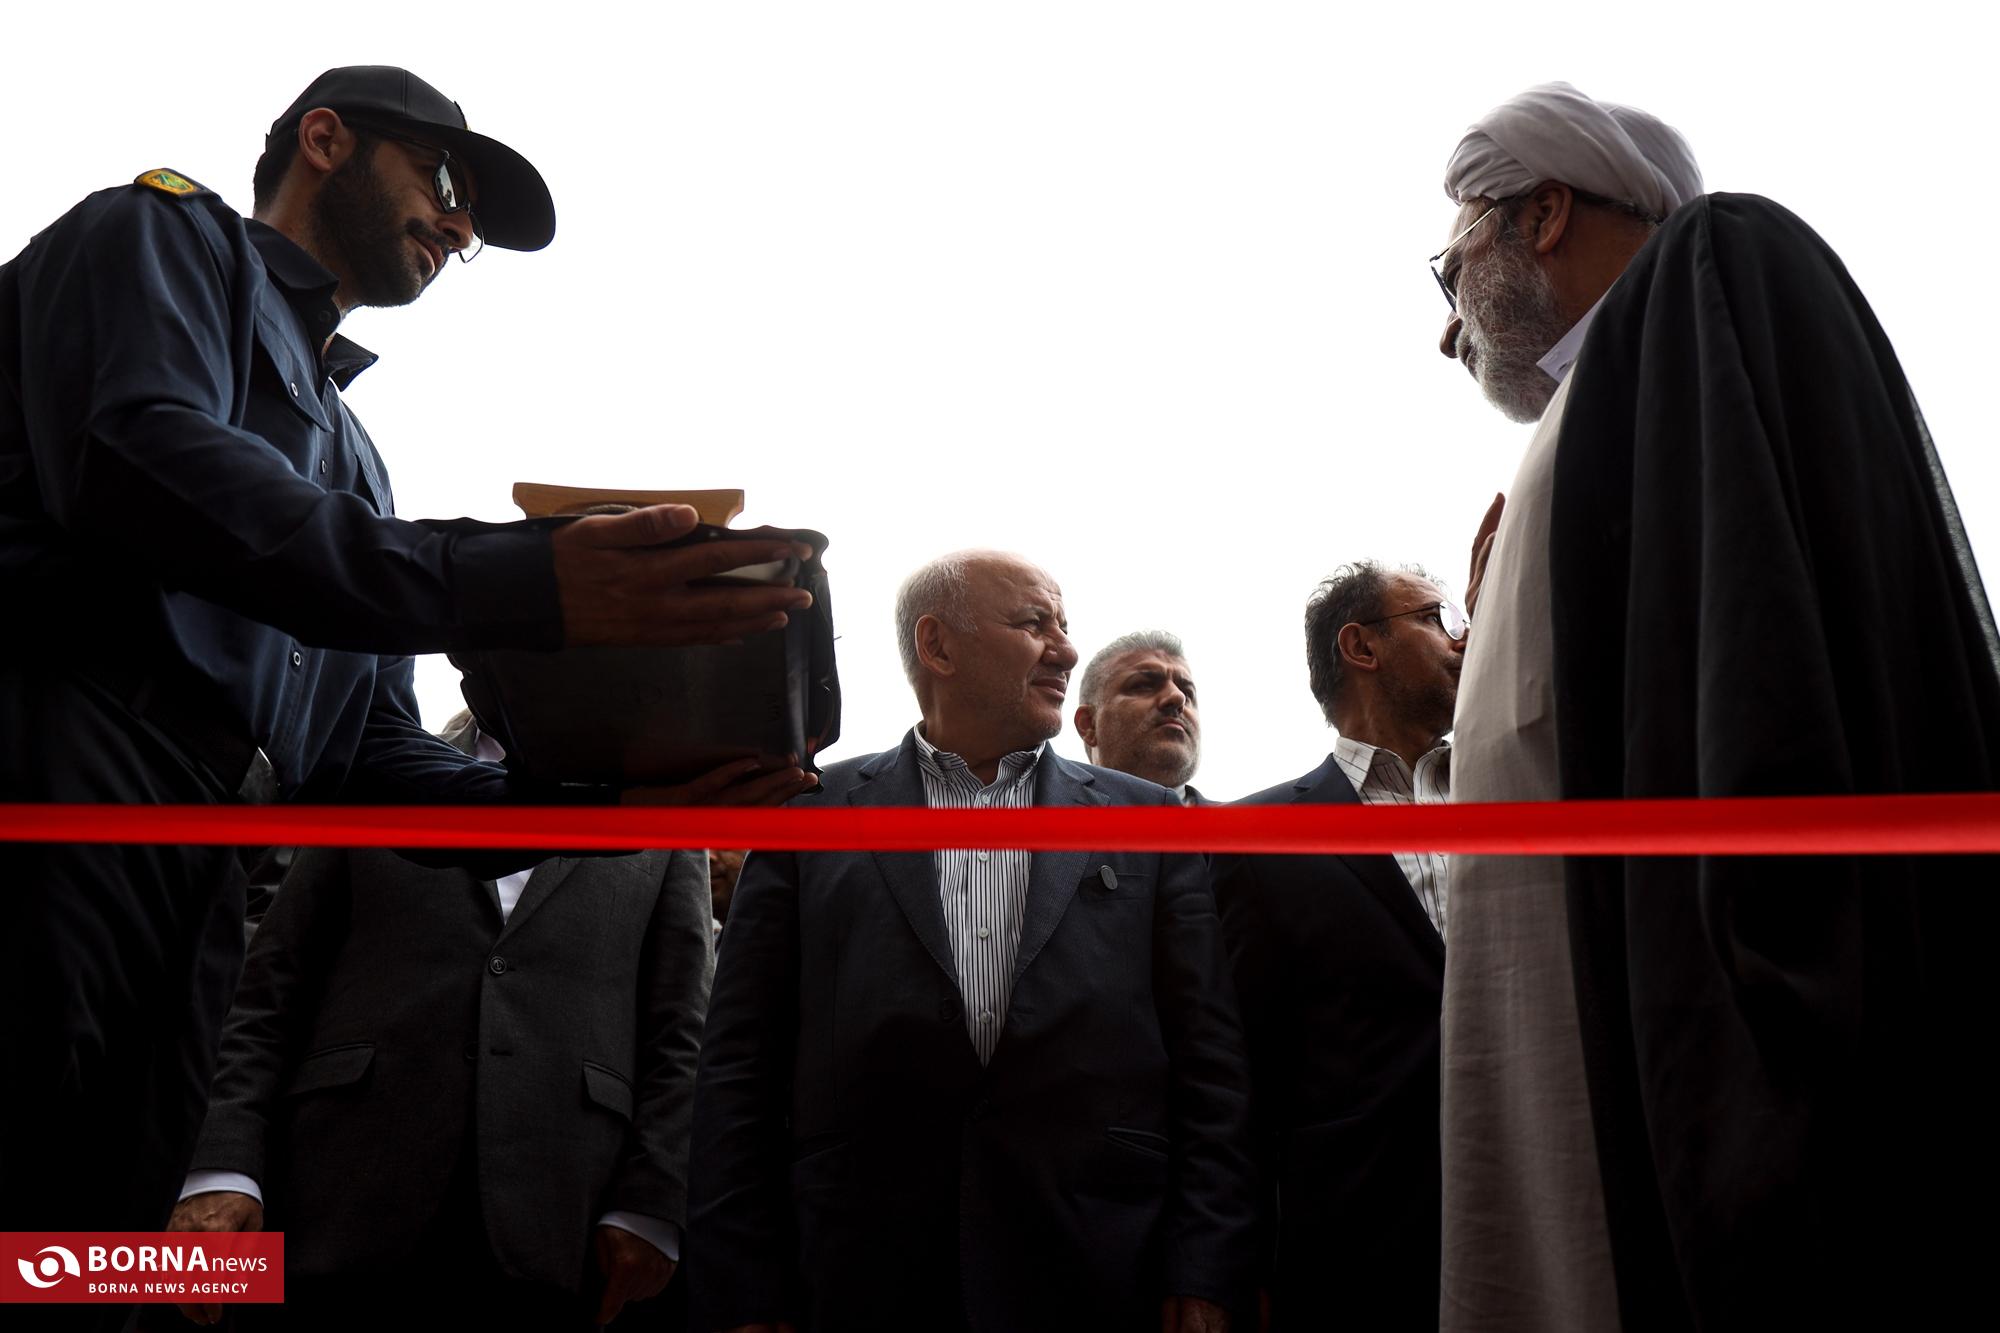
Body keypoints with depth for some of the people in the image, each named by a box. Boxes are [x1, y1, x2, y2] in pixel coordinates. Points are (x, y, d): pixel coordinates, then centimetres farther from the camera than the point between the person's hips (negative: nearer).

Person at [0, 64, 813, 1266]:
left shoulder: (351, 459, 32)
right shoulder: (167, 234, 12)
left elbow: (373, 755, 21)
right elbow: (134, 460, -13)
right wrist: (521, 583, -22)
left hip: (197, 888, 8)